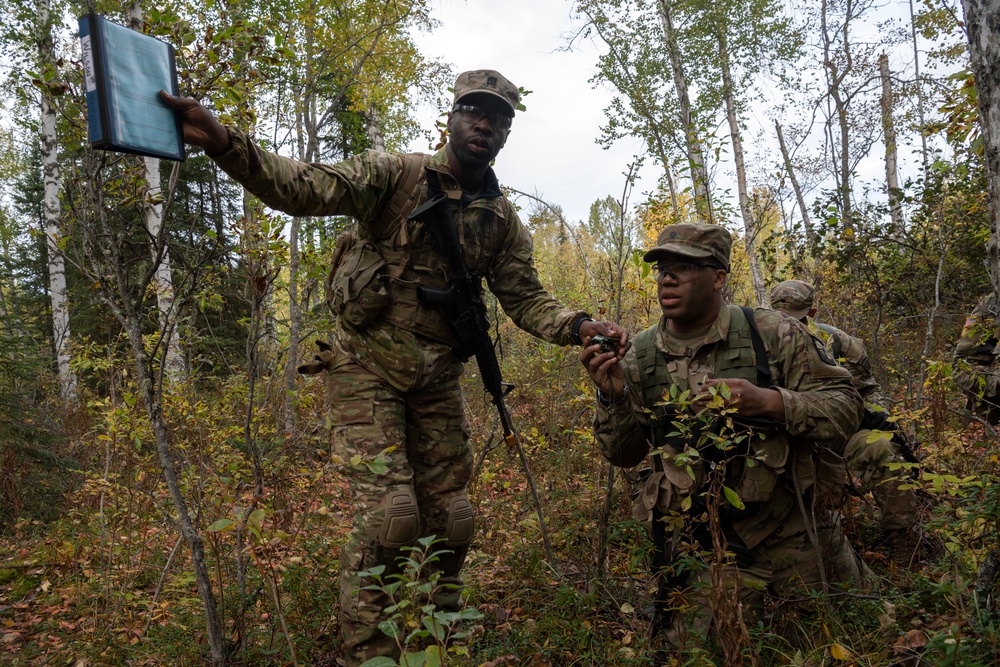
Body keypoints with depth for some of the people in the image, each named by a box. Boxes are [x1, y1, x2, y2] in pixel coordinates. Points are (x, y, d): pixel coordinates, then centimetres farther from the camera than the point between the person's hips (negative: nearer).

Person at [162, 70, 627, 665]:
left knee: (449, 519, 8)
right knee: (387, 512, -15)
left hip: (439, 381, 5)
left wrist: (580, 326, -12)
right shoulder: (396, 175, -6)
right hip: (369, 368, -4)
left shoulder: (503, 220, 9)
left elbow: (526, 298, 8)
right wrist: (221, 140, -34)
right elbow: (305, 187, -18)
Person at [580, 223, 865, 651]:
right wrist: (612, 398, -17)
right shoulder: (641, 356, -2)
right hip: (705, 544, 1)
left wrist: (769, 402, -27)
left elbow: (845, 407, -10)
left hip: (793, 531, -1)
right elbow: (623, 454, 4)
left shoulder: (773, 335, -10)